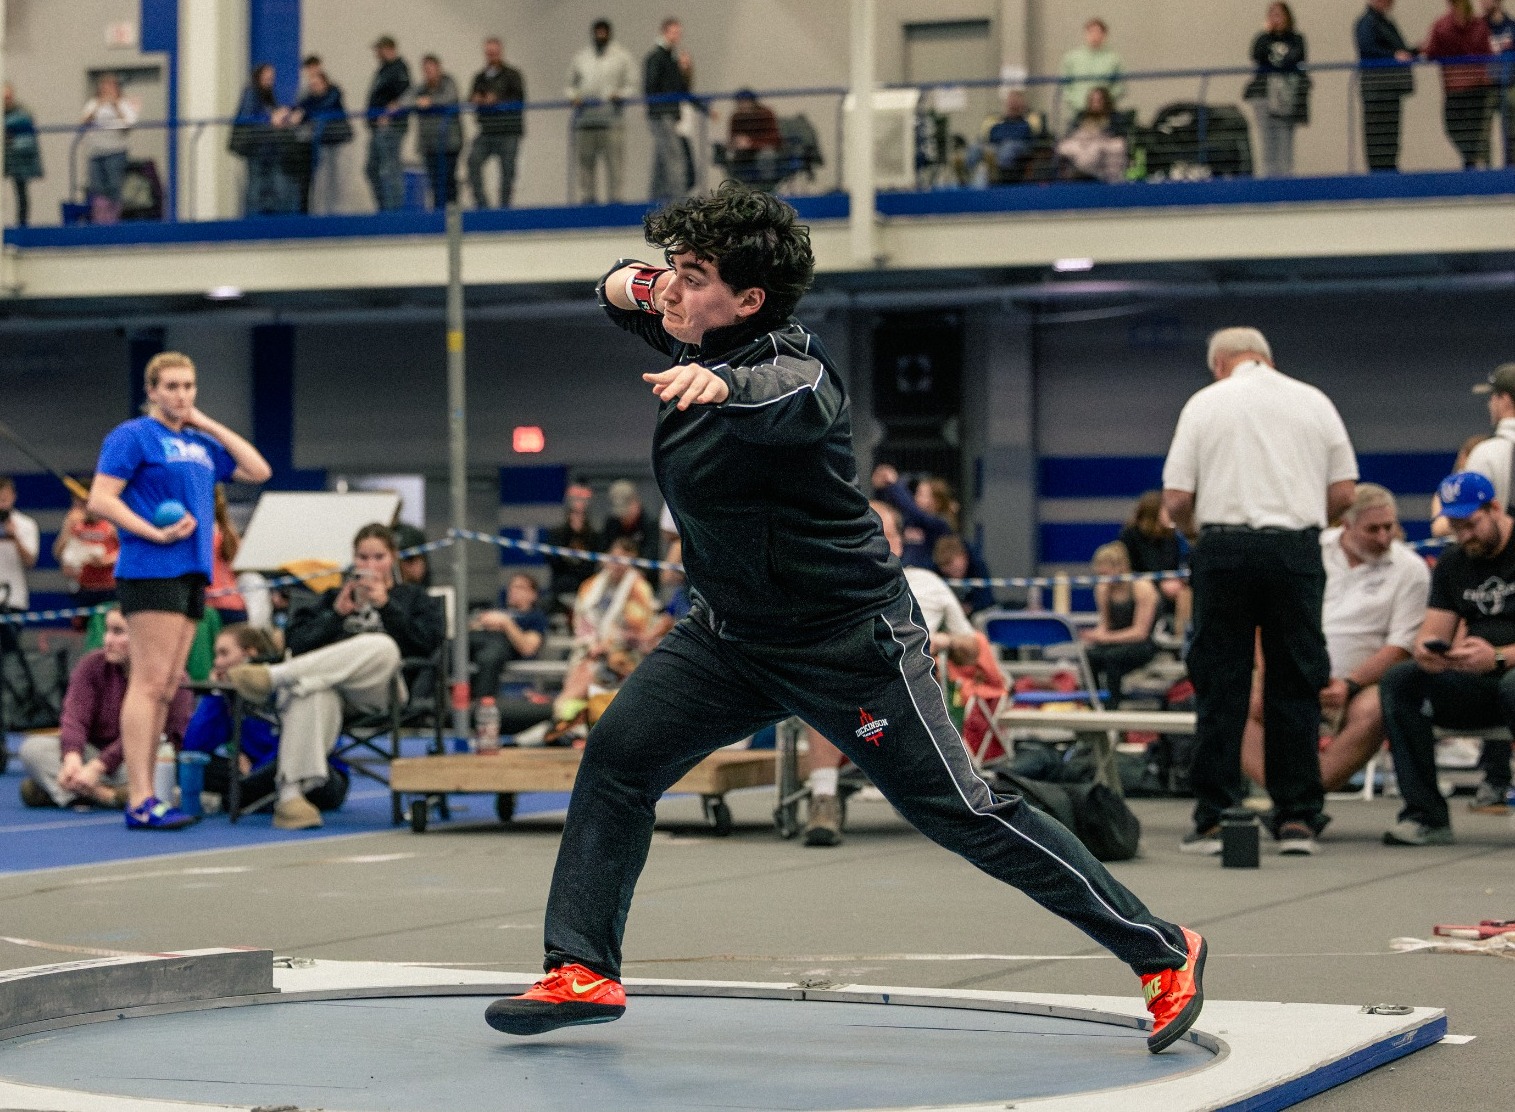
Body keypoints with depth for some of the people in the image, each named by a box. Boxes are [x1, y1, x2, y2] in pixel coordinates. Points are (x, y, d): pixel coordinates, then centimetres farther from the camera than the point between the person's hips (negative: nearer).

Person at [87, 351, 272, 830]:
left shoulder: (201, 444, 18)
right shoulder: (133, 436, -3)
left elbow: (258, 471, 17)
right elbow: (100, 500, -10)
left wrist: (209, 425, 12)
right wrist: (155, 533, -18)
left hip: (192, 573, 8)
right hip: (151, 570, -8)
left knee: (167, 687, 7)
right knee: (150, 682, -12)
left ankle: (144, 793, 9)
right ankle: (140, 802, -15)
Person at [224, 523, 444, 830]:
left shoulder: (413, 597, 27)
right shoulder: (334, 597, 32)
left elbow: (430, 640, 5)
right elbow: (296, 642, 15)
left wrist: (386, 606, 1)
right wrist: (336, 614, 4)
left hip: (376, 689, 0)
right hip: (327, 682, 1)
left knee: (383, 646, -39)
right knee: (314, 693, -41)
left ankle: (272, 677, -42)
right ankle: (290, 795, -51)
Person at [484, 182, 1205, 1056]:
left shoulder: (784, 357, -26)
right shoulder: (694, 339, 0)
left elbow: (797, 400, -50)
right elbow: (634, 298, 20)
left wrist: (722, 384, -72)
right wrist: (625, 287, -5)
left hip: (850, 646, -8)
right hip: (730, 635, 8)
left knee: (964, 815, -5)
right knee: (617, 757, -2)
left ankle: (1161, 953, 5)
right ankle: (583, 971, 8)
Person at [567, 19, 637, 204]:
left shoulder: (621, 56, 9)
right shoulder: (581, 57, 17)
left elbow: (631, 85, 8)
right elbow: (571, 82, 25)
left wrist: (619, 95, -10)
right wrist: (573, 96, 5)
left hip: (610, 111, -3)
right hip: (585, 113, 3)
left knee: (613, 159, -9)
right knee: (585, 160, 1)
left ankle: (614, 197, -10)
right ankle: (586, 197, 4)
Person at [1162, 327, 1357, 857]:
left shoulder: (1205, 403, 5)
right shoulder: (1314, 401, 10)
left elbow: (1176, 498, -1)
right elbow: (1345, 491, 7)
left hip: (1224, 548, -1)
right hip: (1296, 550, 1)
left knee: (1220, 688, 3)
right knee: (1294, 688, 6)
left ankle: (1214, 818, 1)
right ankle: (1297, 817, 3)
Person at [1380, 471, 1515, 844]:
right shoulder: (1453, 563, 14)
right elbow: (1435, 630, 9)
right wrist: (1425, 649, -16)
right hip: (1473, 683, 6)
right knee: (1398, 681, -20)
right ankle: (1426, 816, -23)